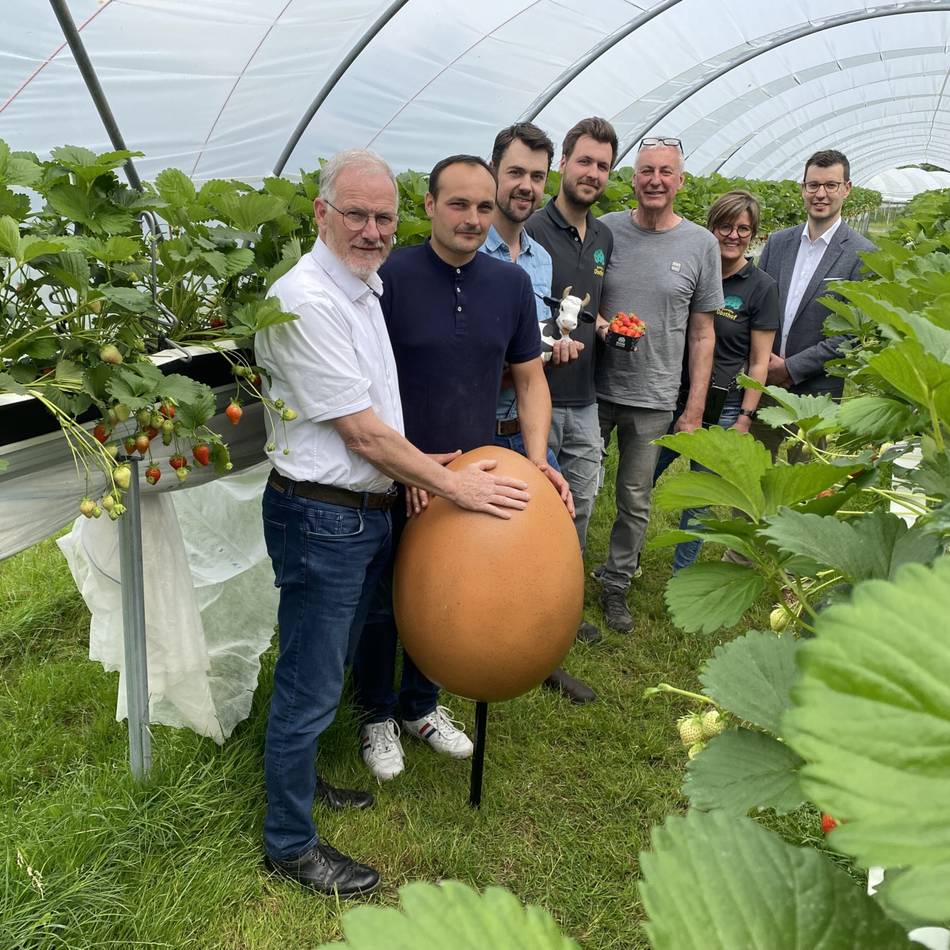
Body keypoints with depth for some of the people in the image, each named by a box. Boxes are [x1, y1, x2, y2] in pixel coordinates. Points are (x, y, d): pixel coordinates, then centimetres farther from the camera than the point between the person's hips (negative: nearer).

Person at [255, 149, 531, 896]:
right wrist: (452, 484, -13)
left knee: (327, 669, 23)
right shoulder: (306, 301, -20)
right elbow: (361, 431, -20)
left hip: (370, 509, 9)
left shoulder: (366, 287, 11)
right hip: (321, 518, -9)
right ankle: (290, 843, 22)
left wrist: (414, 475, 10)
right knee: (310, 685, 4)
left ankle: (300, 776, 44)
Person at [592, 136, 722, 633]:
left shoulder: (701, 244, 0)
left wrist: (695, 408, -1)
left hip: (654, 400, 0)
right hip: (593, 389, 0)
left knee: (635, 503, 10)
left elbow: (702, 334, 3)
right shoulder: (605, 229, 0)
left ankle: (616, 585, 28)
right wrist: (596, 323, -14)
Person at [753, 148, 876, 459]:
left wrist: (791, 367, -13)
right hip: (761, 386, 4)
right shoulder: (777, 242, 8)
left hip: (814, 394, -4)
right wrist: (762, 363, -5)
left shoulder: (862, 255, -6)